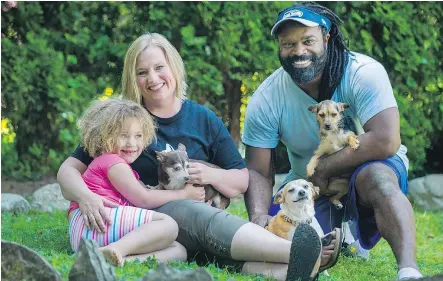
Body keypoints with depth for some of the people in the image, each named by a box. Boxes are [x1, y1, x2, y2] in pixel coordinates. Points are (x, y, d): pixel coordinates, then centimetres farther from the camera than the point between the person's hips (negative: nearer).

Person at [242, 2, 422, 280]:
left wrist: (322, 171, -23)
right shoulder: (266, 99, -10)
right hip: (308, 193, 5)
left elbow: (386, 141, -31)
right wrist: (259, 217, -31)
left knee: (377, 175, -38)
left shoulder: (364, 72, -21)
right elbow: (260, 172, -10)